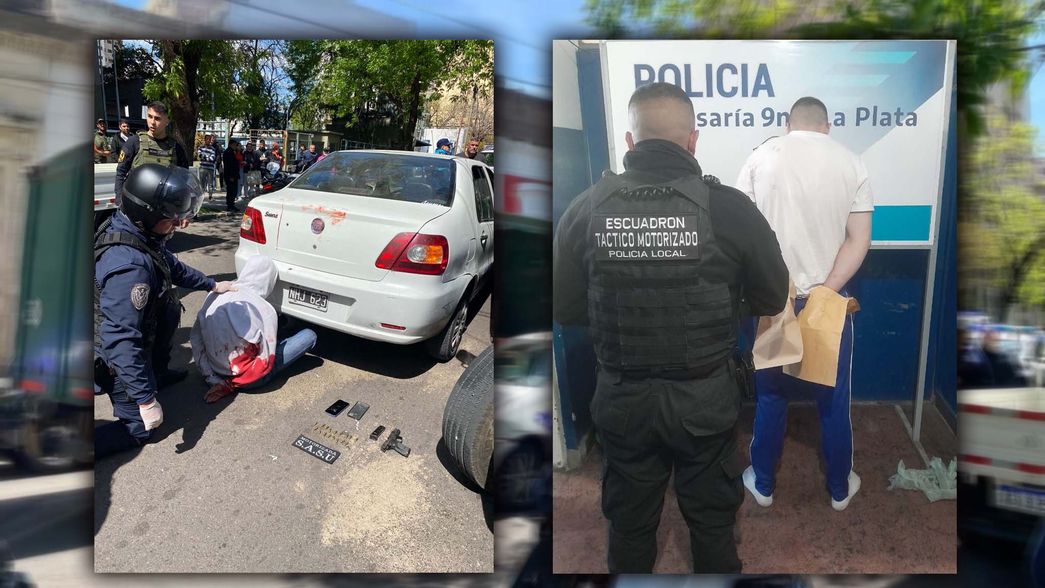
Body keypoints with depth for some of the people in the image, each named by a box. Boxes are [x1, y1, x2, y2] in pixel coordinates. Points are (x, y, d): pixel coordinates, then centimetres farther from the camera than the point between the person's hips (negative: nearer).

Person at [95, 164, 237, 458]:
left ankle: (156, 373, 36)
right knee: (139, 429, 5)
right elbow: (121, 340, -36)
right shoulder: (130, 266, -37)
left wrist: (212, 284, 24)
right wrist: (146, 400, -30)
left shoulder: (136, 233, -8)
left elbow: (172, 266, 14)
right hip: (119, 358, -8)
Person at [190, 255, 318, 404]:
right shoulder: (264, 309, -23)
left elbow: (195, 337, -4)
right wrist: (230, 386, -13)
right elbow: (265, 362, -23)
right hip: (246, 377, -7)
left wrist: (209, 374, -2)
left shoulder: (215, 295, -8)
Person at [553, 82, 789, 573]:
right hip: (707, 400, -1)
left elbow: (565, 310, -2)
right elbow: (774, 299, -1)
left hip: (622, 399, 1)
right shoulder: (730, 207, -14)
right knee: (712, 522, 23)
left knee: (629, 525, 22)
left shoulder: (585, 209, -10)